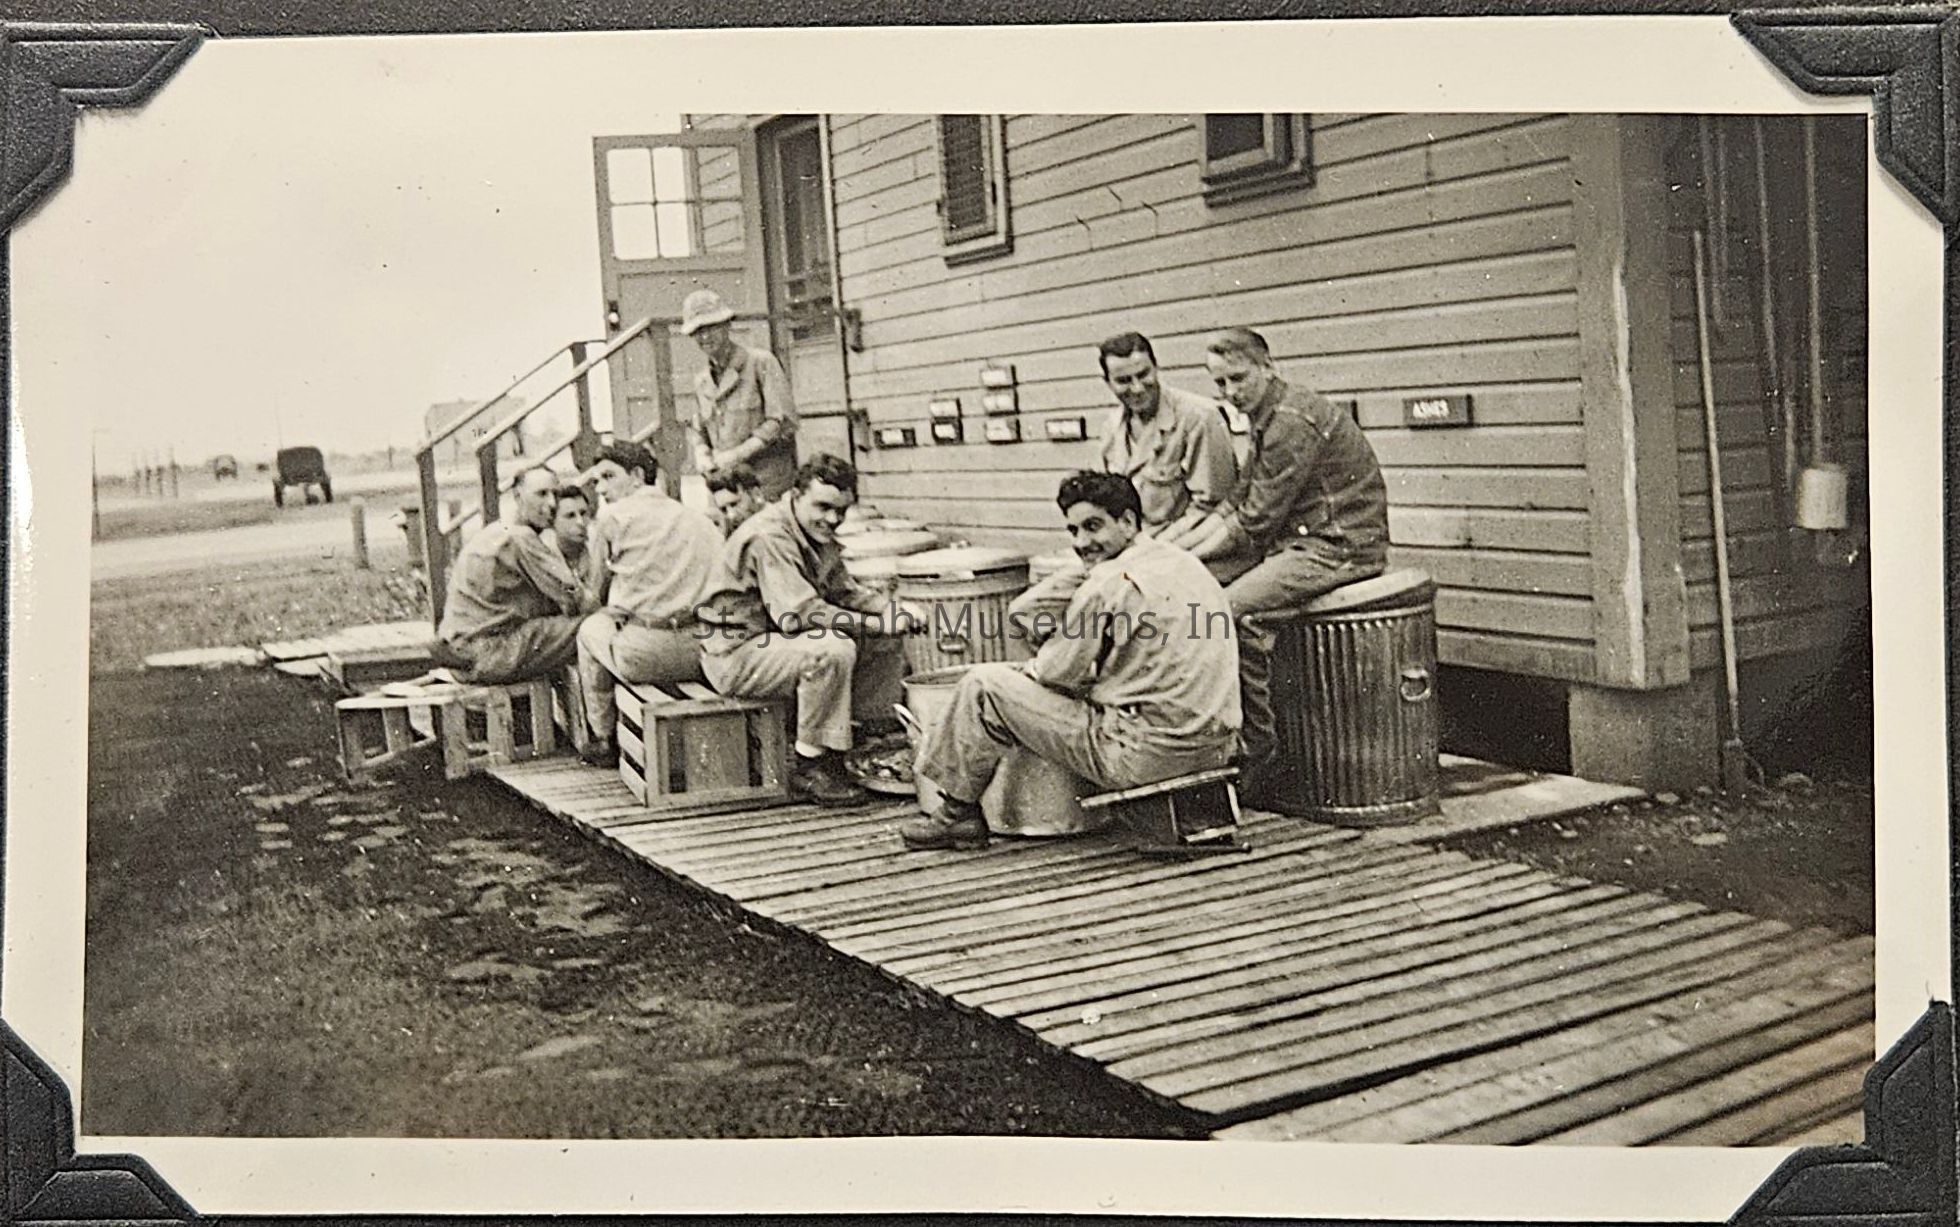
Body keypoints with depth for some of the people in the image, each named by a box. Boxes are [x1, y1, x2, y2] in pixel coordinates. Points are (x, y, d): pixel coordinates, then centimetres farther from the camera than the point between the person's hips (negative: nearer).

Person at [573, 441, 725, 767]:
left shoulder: (613, 515, 2)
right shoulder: (702, 520, 16)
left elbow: (604, 590, 12)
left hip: (644, 657, -5)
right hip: (702, 656, 5)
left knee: (592, 627, 27)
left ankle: (605, 741, 31)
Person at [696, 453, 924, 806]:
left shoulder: (819, 535, 9)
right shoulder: (768, 537, -23)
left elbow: (844, 589, 12)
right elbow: (797, 614, -32)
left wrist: (895, 611, -7)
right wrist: (878, 623, -31)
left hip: (781, 640, 10)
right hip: (738, 652, -10)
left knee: (889, 644, 0)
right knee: (831, 650, -34)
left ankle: (867, 743, 2)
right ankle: (811, 767, -22)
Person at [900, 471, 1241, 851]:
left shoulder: (1112, 582, -14)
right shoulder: (1185, 563, 12)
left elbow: (1058, 672, -6)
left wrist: (1030, 668, 15)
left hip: (1145, 754, -9)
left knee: (983, 685, 1)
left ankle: (958, 815, 16)